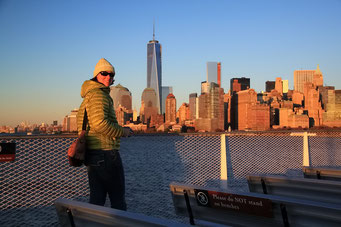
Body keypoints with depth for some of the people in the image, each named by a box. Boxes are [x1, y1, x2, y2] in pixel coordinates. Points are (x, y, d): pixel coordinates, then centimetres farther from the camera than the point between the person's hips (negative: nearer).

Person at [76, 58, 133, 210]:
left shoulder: (88, 97, 19)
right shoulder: (99, 95, -13)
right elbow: (100, 123, -27)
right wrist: (122, 131, -12)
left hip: (91, 154, 9)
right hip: (105, 153, -9)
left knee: (96, 196, 12)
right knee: (118, 197, 4)